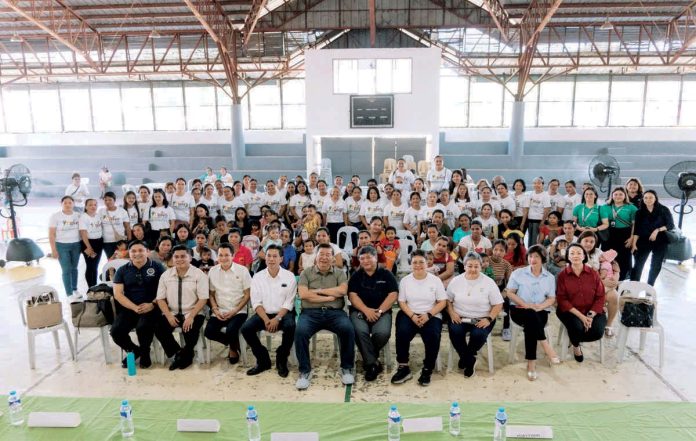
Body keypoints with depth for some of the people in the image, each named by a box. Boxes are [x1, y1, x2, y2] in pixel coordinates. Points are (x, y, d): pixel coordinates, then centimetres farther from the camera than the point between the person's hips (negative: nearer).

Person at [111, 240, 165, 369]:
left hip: (150, 307, -3)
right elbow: (118, 294, 2)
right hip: (129, 308, 3)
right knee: (116, 331, -20)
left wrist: (152, 304, -17)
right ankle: (134, 350, 12)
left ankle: (145, 353, 2)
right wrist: (135, 307, -13)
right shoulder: (122, 270, 9)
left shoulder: (157, 267, 3)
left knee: (143, 327, -31)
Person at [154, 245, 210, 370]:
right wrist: (169, 316, -12)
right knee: (159, 330, -21)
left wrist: (191, 317, -21)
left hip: (192, 313, -3)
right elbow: (160, 299, 4)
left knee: (191, 331, -29)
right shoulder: (165, 275, 5)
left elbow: (203, 299, -10)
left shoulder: (199, 274, -6)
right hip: (172, 313, 3)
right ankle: (178, 353, 4)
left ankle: (185, 355, 3)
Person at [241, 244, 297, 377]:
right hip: (263, 314, 2)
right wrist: (266, 319, -17)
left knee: (290, 326, -33)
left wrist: (277, 319, -21)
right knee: (246, 328, -23)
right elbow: (256, 303, -2)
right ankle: (263, 360, -1)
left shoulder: (289, 276, -3)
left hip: (283, 313, -2)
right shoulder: (257, 277, 3)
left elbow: (288, 303, -7)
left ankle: (281, 360, -6)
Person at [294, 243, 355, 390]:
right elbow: (303, 294, -5)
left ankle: (347, 368, -8)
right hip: (311, 312, 0)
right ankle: (305, 371, -12)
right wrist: (329, 297, -6)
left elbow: (342, 290, -6)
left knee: (348, 329, -29)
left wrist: (318, 291, -5)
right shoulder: (306, 273, 11)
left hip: (335, 312, 1)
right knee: (300, 331, -31)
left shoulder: (340, 273, 13)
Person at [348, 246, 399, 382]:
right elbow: (352, 295, 0)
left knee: (383, 333, -30)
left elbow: (393, 295, -1)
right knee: (360, 331, -31)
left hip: (382, 311, 0)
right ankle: (372, 363, -14)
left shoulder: (386, 274, 8)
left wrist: (379, 311, -13)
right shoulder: (356, 276, 11)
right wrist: (366, 310, -15)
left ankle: (368, 357, 0)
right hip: (360, 311, 1)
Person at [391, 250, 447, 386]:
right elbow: (402, 302, 3)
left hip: (431, 316, -1)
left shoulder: (435, 280, 3)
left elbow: (442, 302, 0)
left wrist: (428, 315, -15)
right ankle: (403, 368, -14)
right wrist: (412, 316, -15)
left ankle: (427, 370, -9)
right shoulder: (405, 280, 6)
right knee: (402, 333, -30)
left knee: (433, 336, -30)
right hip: (409, 315, 1)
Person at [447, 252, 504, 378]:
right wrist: (451, 313, -8)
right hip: (460, 318, 2)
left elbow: (498, 304, -1)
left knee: (478, 335, -31)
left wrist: (489, 319, -15)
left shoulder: (488, 282, -2)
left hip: (481, 319, -1)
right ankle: (470, 361, -3)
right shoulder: (456, 281, 4)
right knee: (455, 332, -28)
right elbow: (448, 300, 10)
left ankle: (465, 358, 2)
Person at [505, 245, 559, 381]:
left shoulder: (550, 277, 11)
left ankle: (531, 363, -29)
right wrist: (525, 304, -14)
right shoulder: (518, 273, 6)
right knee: (531, 315, -37)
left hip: (540, 311, 1)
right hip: (519, 310, -1)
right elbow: (509, 293, 0)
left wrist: (540, 306, -15)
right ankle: (546, 347, -32)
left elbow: (551, 299, 7)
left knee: (531, 325, -32)